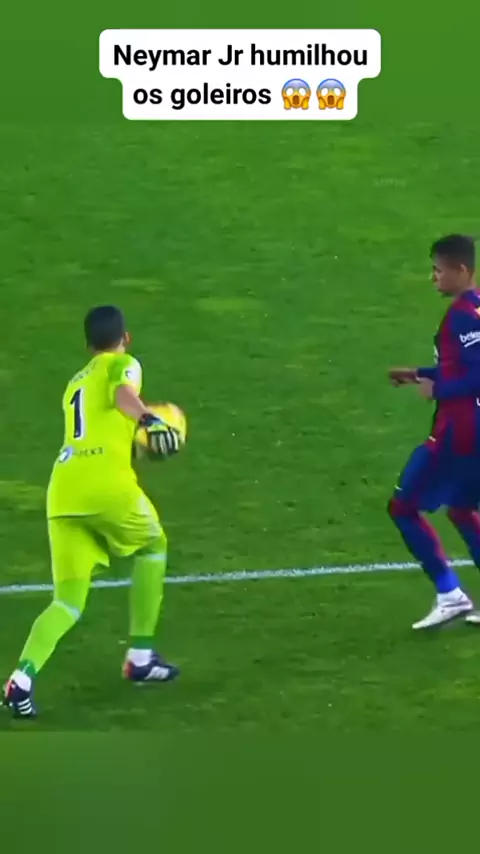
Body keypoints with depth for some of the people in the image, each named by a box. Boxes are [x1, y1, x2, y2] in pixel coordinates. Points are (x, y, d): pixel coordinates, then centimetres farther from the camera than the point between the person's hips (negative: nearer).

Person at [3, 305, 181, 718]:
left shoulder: (75, 383, 32)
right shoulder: (123, 365, 12)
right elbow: (122, 394, -11)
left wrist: (141, 436, 50)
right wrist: (149, 420, -21)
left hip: (63, 492, 5)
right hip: (106, 484, -5)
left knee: (69, 603, 5)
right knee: (153, 546, 25)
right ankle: (141, 656, 21)